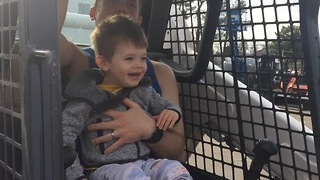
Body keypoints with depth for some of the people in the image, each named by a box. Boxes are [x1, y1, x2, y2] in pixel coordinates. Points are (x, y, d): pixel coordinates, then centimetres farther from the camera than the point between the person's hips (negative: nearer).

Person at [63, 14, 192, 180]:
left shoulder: (144, 91, 8)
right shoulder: (87, 98, -9)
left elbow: (166, 106, 26)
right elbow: (63, 137, -14)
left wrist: (173, 112, 1)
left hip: (143, 162, 5)